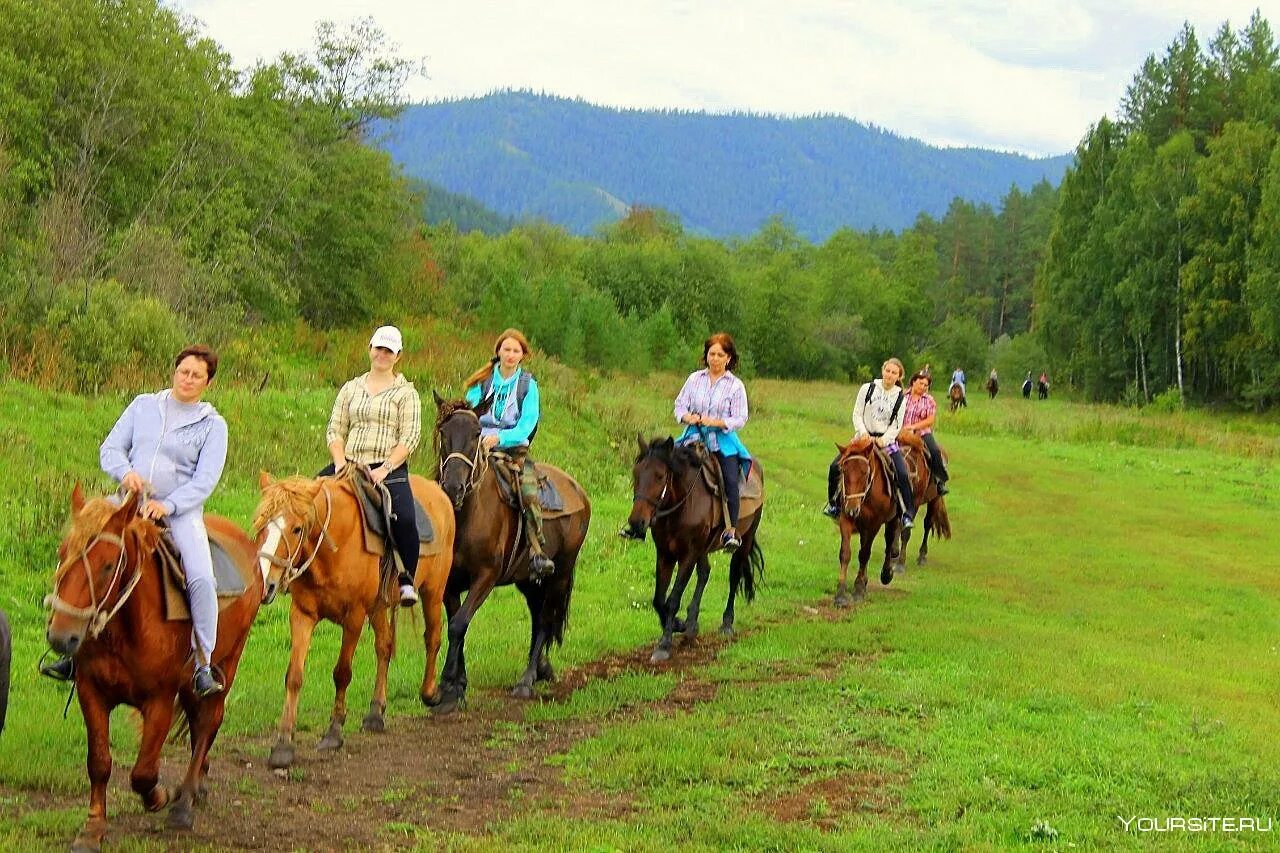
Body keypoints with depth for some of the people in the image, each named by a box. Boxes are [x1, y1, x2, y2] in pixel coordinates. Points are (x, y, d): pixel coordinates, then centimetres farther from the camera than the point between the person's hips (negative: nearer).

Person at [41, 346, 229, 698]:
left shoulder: (212, 425, 4)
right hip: (131, 504, 3)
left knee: (201, 578, -25)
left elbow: (205, 480, -5)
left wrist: (167, 505, -19)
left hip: (181, 512, -3)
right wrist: (125, 472, -13)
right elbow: (110, 448, 9)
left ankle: (203, 665, -14)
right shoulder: (143, 405, 12)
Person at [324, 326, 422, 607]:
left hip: (390, 469, -4)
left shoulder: (405, 392, 5)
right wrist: (340, 464, -6)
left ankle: (407, 579, -11)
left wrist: (385, 468, -17)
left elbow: (410, 438, -4)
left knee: (404, 518, -28)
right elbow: (335, 430, 12)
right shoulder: (351, 389, 16)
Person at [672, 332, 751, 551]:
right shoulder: (694, 379, 8)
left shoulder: (736, 385, 1)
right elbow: (680, 406, 11)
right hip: (695, 437, 2)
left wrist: (716, 422, -18)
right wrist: (688, 417, -12)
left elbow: (739, 419, -3)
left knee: (731, 481, -22)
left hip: (723, 441, -2)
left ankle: (731, 531, -12)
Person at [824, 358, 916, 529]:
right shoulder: (868, 388, 0)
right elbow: (857, 415, -1)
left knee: (902, 474, -20)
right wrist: (864, 434, -14)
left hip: (887, 440, -1)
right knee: (835, 466, -11)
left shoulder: (901, 398, 0)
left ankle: (908, 513, -6)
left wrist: (883, 440, -17)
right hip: (863, 436, 1)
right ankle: (834, 503, 11)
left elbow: (896, 425, -2)